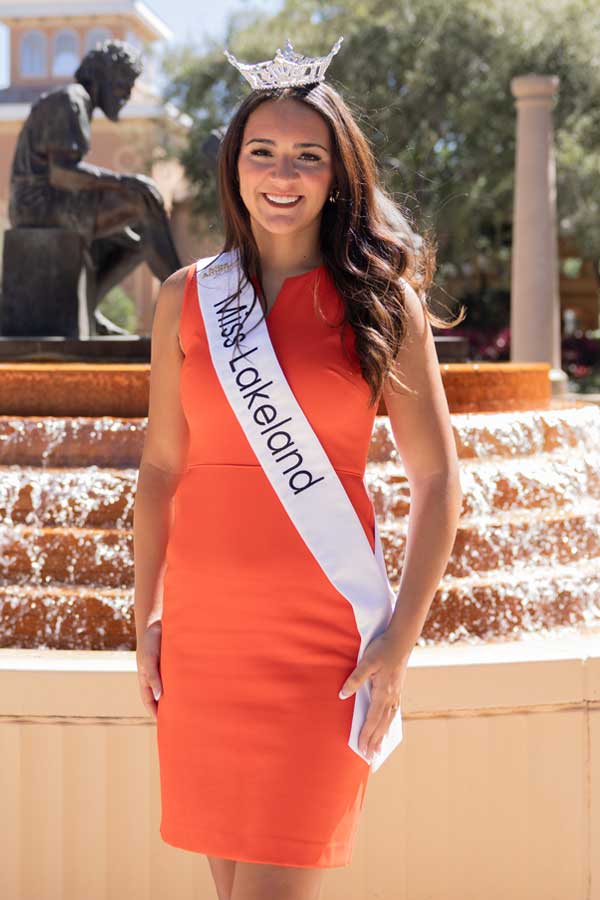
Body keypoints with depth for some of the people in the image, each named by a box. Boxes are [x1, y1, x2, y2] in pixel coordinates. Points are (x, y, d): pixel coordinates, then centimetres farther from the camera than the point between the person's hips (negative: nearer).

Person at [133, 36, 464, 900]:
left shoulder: (382, 299, 0)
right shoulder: (187, 299, 7)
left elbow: (437, 479, -1)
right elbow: (161, 466, 11)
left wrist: (401, 639, -8)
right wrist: (145, 617, 7)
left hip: (324, 630, -3)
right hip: (202, 624, 3)